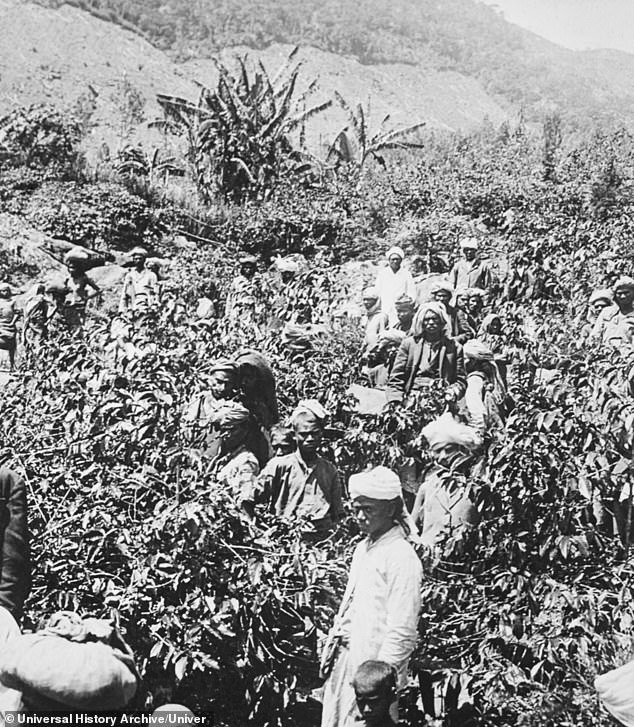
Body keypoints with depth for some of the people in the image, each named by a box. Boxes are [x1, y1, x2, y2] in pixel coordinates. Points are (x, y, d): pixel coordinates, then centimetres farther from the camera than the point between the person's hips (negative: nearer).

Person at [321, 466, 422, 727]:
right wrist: (330, 650, 14)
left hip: (372, 666, -8)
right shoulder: (363, 548, 10)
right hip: (343, 662, 8)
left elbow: (402, 634, -19)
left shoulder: (401, 558, -16)